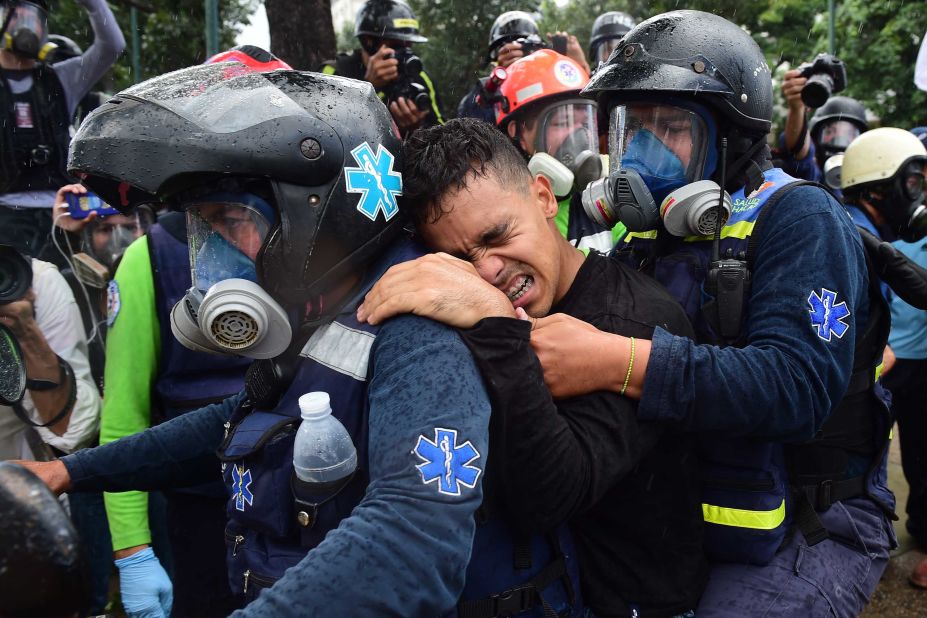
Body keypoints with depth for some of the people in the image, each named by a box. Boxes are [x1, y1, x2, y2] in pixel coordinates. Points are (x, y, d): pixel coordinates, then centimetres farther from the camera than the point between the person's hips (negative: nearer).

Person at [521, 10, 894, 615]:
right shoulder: (650, 234, 8)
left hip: (804, 530, -5)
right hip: (674, 518, 6)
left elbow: (799, 385, -29)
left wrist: (619, 362, -38)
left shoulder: (799, 219, -14)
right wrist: (515, 337, -13)